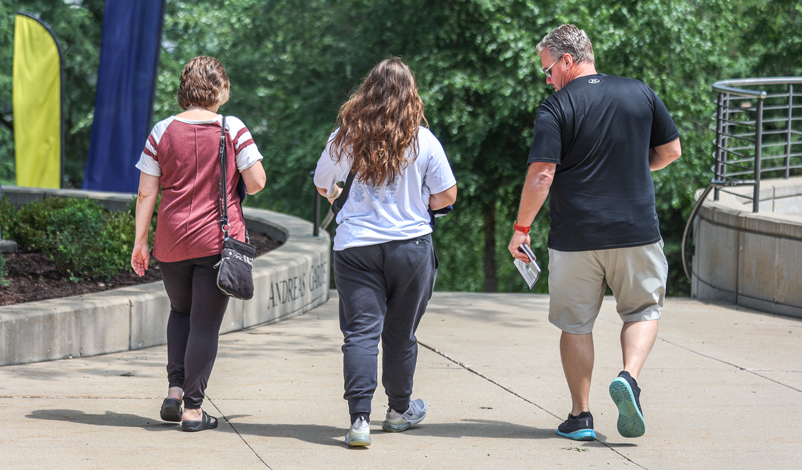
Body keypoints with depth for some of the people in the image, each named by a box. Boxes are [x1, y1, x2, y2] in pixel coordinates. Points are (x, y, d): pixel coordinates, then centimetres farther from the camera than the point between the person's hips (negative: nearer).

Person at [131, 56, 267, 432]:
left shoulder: (162, 132, 1)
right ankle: (193, 409, 2)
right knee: (206, 323, 3)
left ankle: (175, 388, 9)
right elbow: (257, 182, -7)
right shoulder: (233, 129, -4)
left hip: (172, 244, 2)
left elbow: (146, 193, 0)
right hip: (219, 242, -2)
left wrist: (140, 241, 6)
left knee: (180, 312, 23)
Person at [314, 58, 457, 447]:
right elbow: (447, 195, 1)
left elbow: (322, 184, 13)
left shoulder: (347, 136, -2)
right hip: (410, 243, 0)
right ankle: (399, 410, 31)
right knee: (401, 334, 14)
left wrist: (333, 195, 37)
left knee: (360, 332, -3)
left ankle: (359, 417, -16)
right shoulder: (422, 140, -5)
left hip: (355, 244, 0)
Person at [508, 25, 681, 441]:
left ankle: (580, 416, 12)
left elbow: (541, 175, -14)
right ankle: (629, 377, -11)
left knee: (576, 324, 11)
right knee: (642, 310, 16)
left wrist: (521, 228, -4)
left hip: (574, 237, -2)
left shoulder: (556, 108, -9)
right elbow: (670, 150, 12)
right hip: (637, 230, 2)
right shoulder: (640, 94, 4)